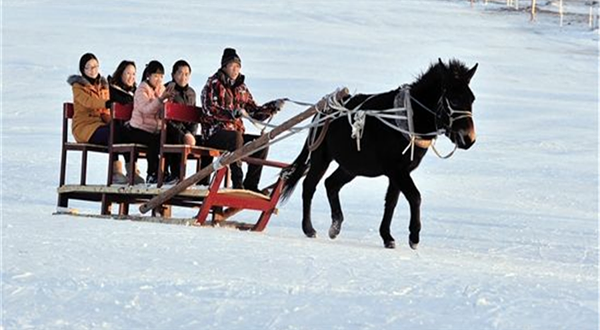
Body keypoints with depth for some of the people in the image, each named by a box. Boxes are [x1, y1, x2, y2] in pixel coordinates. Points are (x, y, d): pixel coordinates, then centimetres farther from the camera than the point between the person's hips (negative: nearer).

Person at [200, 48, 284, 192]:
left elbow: (254, 112, 17)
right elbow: (209, 110, -17)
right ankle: (237, 184, -39)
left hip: (236, 131, 6)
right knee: (236, 137, -36)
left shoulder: (241, 88, 17)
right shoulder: (213, 84, -1)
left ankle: (250, 184, -13)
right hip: (214, 133, -6)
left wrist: (273, 107, 1)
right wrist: (232, 113, -33)